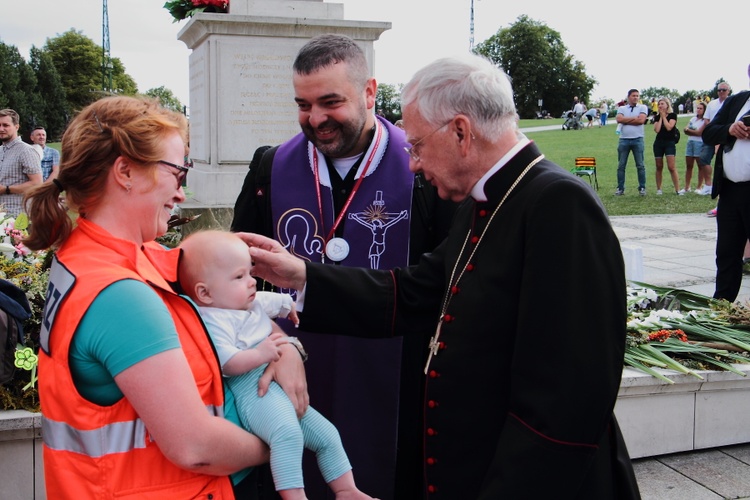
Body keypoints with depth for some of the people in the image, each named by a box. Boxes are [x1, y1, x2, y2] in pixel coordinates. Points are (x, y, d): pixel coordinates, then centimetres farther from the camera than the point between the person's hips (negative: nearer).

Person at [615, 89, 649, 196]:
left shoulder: (642, 107, 6)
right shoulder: (622, 108, 11)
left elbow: (641, 120, -10)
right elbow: (619, 119, -8)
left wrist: (626, 120, -4)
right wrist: (634, 118, -7)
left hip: (637, 139, -1)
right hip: (624, 139, 2)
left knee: (640, 165, 1)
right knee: (621, 166, 3)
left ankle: (642, 188, 8)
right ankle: (620, 188, 9)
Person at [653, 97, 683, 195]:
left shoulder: (672, 115, -1)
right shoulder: (657, 117, 9)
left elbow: (669, 127, -15)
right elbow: (657, 129, -6)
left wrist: (663, 116, -5)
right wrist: (660, 117, -2)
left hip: (670, 143, -4)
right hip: (658, 143, 4)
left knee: (671, 167, -12)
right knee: (659, 167, 6)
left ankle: (677, 189, -10)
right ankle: (658, 189, 12)